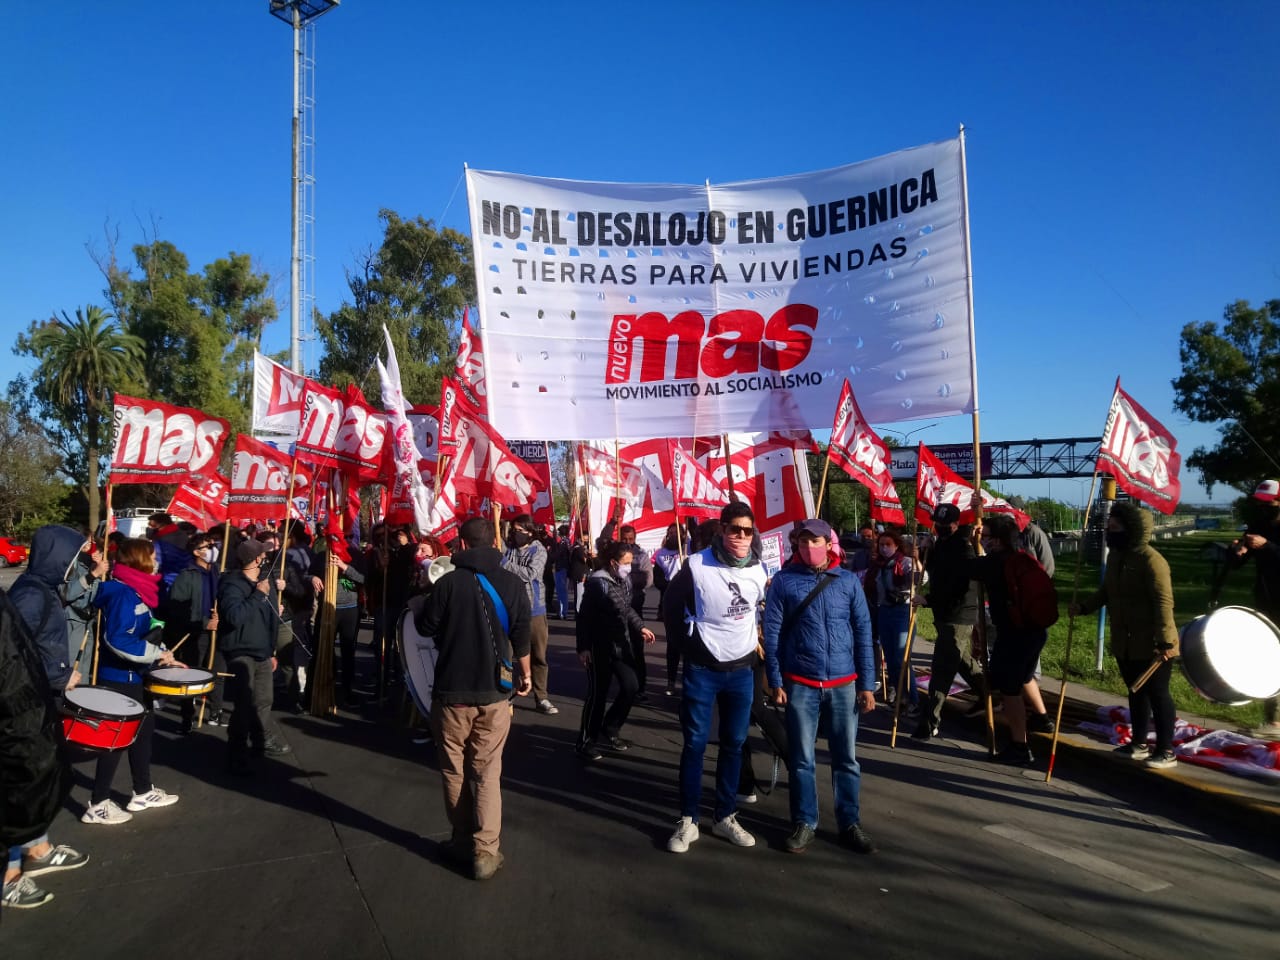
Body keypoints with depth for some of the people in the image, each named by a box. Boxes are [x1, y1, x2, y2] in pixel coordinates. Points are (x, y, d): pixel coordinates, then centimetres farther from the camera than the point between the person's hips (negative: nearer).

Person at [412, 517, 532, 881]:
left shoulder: (448, 582, -12)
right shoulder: (513, 584, -2)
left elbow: (425, 627, 0)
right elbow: (521, 636, 4)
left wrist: (422, 603, 20)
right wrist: (525, 674, 20)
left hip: (451, 691, -2)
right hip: (495, 692, 2)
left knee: (454, 771, 14)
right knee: (488, 773, 8)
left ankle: (463, 843, 24)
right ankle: (485, 852, 6)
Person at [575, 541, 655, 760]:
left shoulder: (625, 580, 6)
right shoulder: (598, 582, -17)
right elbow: (584, 616, -16)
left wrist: (640, 627, 9)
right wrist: (583, 647, -17)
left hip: (622, 643, 8)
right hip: (600, 645, -8)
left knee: (631, 686, 8)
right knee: (598, 694, 0)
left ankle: (608, 730, 26)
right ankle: (586, 741, 15)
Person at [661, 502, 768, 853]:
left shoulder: (759, 570, -1)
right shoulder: (697, 566, -14)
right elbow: (671, 607, -2)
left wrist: (753, 640, 10)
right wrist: (690, 640, -4)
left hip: (742, 670, 4)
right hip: (702, 669, -4)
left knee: (733, 745, 12)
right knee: (695, 744, 4)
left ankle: (725, 817, 26)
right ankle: (687, 821, 16)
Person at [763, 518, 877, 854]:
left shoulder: (848, 580, 2)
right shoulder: (784, 581, -2)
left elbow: (863, 633, 4)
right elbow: (772, 633, -1)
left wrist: (867, 684, 1)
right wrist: (775, 682, -4)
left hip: (844, 683, 1)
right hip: (800, 683, -1)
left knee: (846, 757, 10)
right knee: (801, 758, 8)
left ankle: (849, 824, 24)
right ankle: (804, 823, 21)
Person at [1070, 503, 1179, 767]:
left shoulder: (1150, 560, -20)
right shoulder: (1115, 555, 8)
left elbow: (1163, 602, -22)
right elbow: (1106, 591, 17)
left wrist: (1165, 641, -25)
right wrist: (1084, 606, 1)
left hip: (1150, 645, -9)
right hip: (1124, 643, 9)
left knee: (1157, 694, 2)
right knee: (1136, 692, 18)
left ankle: (1166, 751, 13)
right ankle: (1139, 744, 30)